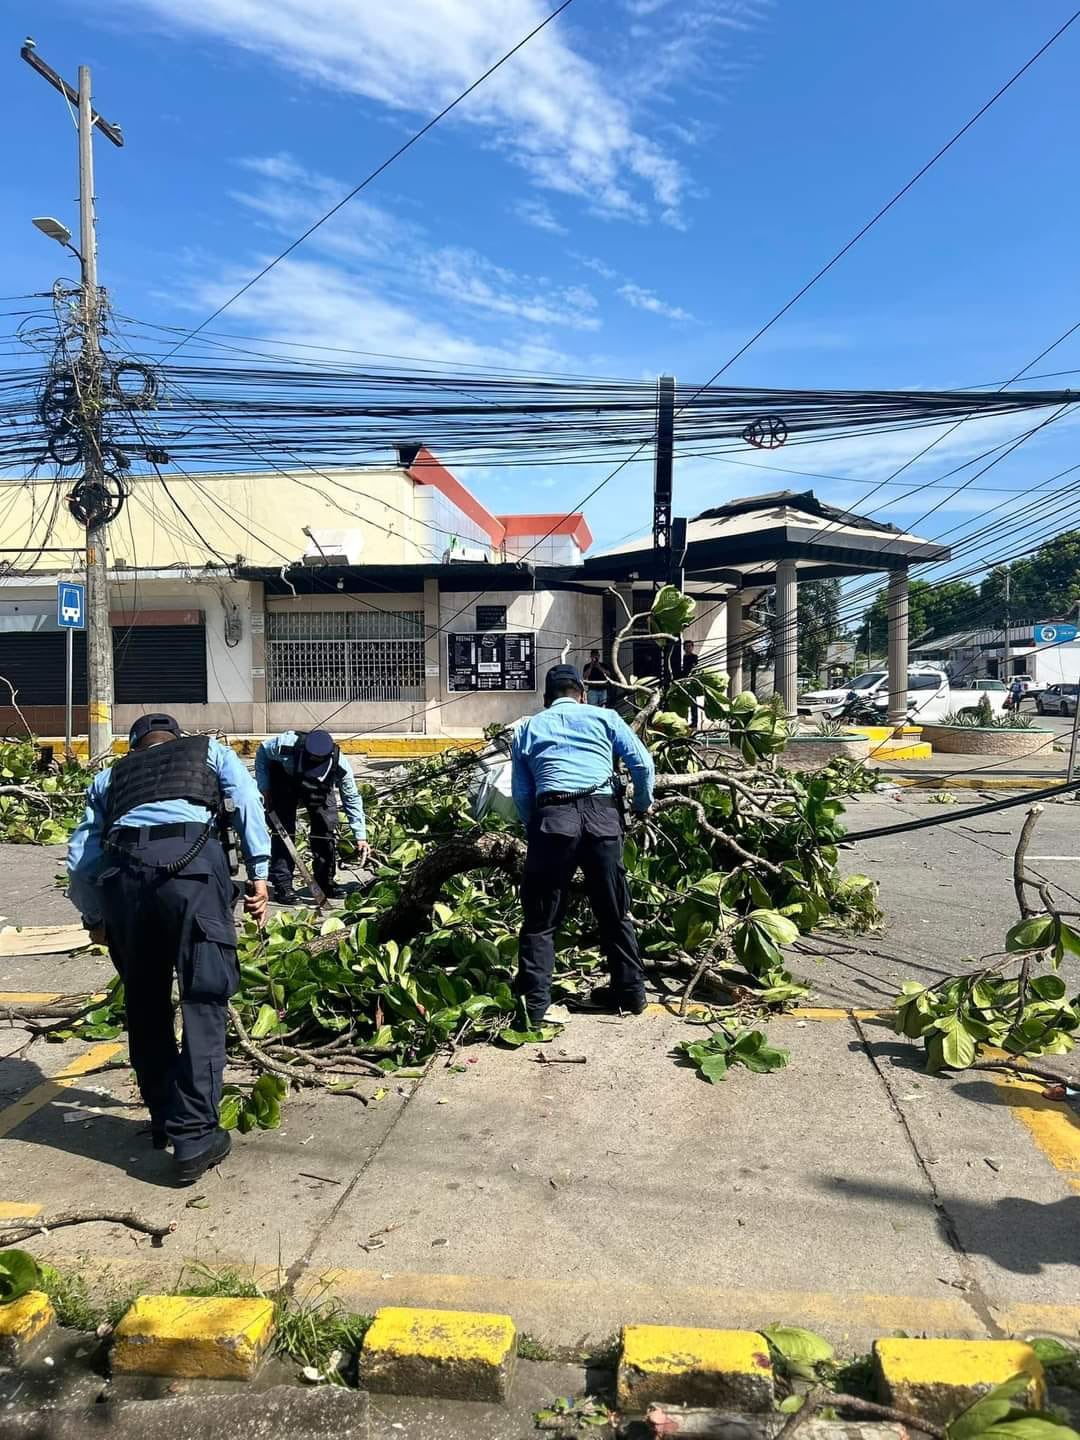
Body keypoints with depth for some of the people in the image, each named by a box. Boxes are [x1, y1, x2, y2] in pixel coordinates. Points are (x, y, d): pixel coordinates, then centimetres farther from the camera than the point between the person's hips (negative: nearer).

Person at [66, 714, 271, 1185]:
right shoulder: (209, 750, 29)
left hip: (123, 872, 3)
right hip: (191, 864, -3)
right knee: (204, 1001, 3)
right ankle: (194, 1136, 0)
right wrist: (259, 872, 6)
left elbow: (80, 862, 25)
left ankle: (164, 1120, 31)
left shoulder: (110, 776, 33)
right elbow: (246, 800, 9)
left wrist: (95, 917, 39)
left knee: (145, 1004, 18)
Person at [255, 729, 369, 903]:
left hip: (319, 789, 1)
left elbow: (352, 799, -21)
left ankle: (325, 881, 9)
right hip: (283, 783, -1)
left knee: (327, 825, -7)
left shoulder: (340, 766, -36)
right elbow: (262, 752, -16)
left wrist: (360, 837, -22)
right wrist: (263, 788, -19)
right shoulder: (286, 745, -40)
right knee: (282, 829, -13)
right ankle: (282, 885, -6)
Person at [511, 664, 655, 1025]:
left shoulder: (528, 728, 21)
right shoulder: (604, 717, 19)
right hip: (602, 814, 1)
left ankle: (534, 1003, 4)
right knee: (615, 912, 16)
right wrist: (643, 805, 27)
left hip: (552, 817, -1)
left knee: (540, 919, 7)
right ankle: (631, 992, 25)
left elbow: (520, 795, 15)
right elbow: (643, 763, 11)